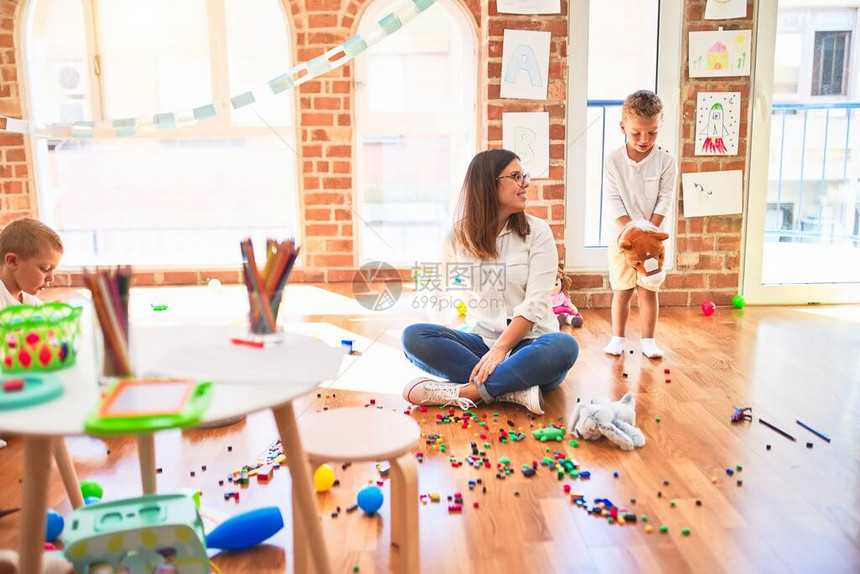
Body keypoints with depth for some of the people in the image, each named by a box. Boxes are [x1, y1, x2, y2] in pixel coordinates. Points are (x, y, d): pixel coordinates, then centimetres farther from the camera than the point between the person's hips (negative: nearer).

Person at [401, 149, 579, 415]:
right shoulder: (458, 237, 6)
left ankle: (463, 392, -31)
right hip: (481, 339, 2)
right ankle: (514, 391, -30)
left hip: (527, 341, -1)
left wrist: (501, 348, -22)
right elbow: (442, 298, 7)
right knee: (413, 336, -23)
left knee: (563, 347, -34)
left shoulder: (537, 231, 0)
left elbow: (535, 304, -9)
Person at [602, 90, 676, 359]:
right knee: (621, 291, 7)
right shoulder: (614, 160, -5)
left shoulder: (666, 161, -5)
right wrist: (628, 228, -15)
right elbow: (613, 199, -7)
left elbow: (664, 200, -5)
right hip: (622, 236, 0)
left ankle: (648, 340, 16)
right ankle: (618, 338, 18)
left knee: (648, 291, 5)